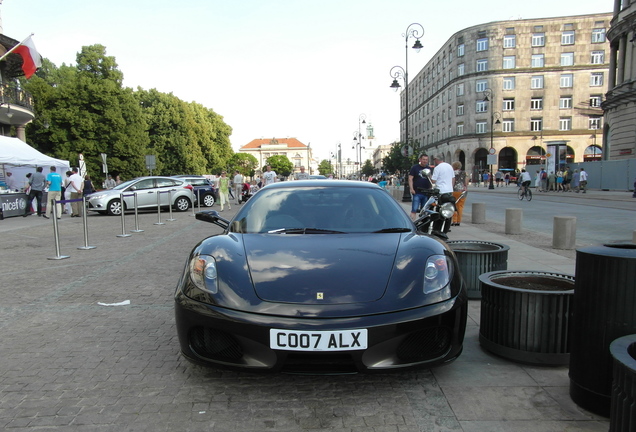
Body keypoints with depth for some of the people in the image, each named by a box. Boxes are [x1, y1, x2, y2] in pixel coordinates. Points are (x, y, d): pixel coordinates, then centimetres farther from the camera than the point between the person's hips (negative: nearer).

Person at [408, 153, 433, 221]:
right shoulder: (415, 167, 2)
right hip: (416, 192, -5)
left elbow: (431, 180, 22)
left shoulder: (429, 169, 16)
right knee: (414, 210, -12)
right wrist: (411, 189, -14)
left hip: (426, 193, 5)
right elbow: (410, 178, -3)